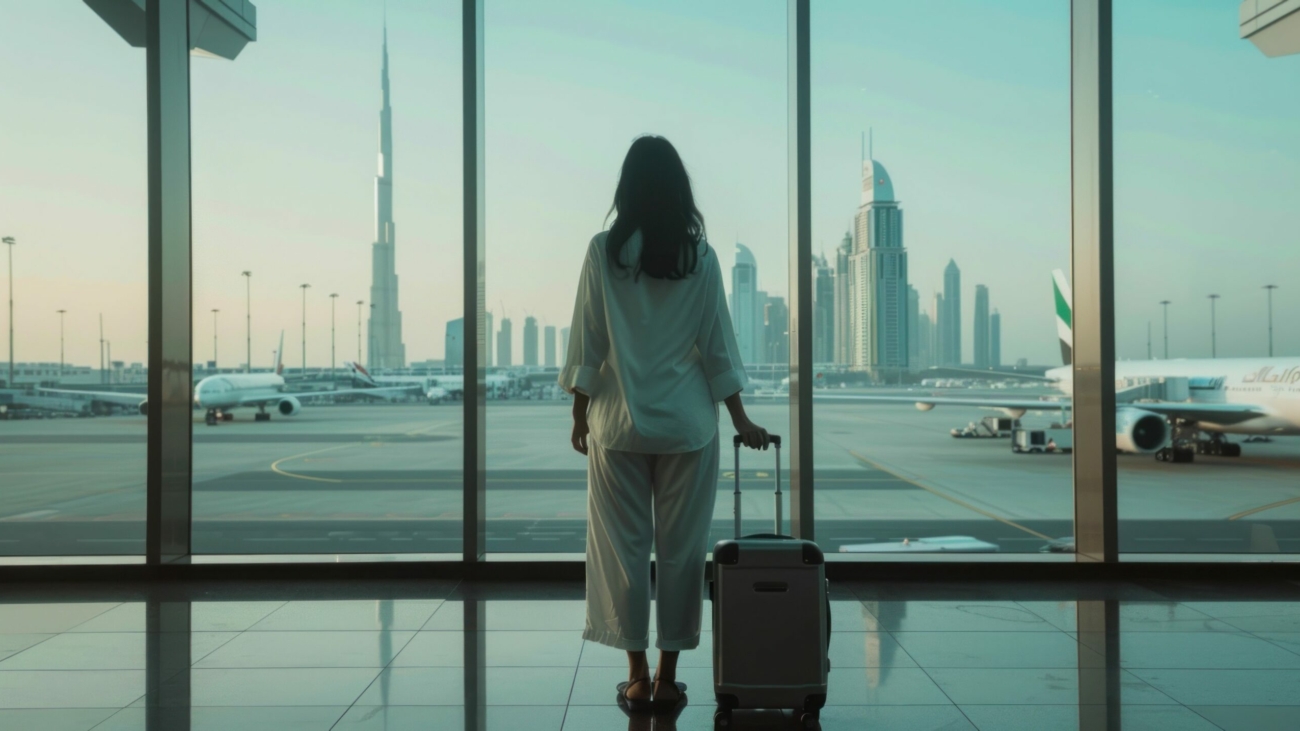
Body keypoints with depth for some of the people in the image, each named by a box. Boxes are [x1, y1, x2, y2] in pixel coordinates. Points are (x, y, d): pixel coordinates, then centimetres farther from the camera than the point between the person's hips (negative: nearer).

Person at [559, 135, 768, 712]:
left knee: (623, 547, 7)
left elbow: (586, 344, -4)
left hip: (619, 422, -1)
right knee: (681, 549, 8)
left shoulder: (603, 251, -4)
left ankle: (637, 678, 11)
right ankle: (668, 676, 14)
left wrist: (579, 414, 5)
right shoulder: (700, 256, -1)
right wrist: (741, 420, 9)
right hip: (687, 424, 1)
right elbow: (717, 346, 1)